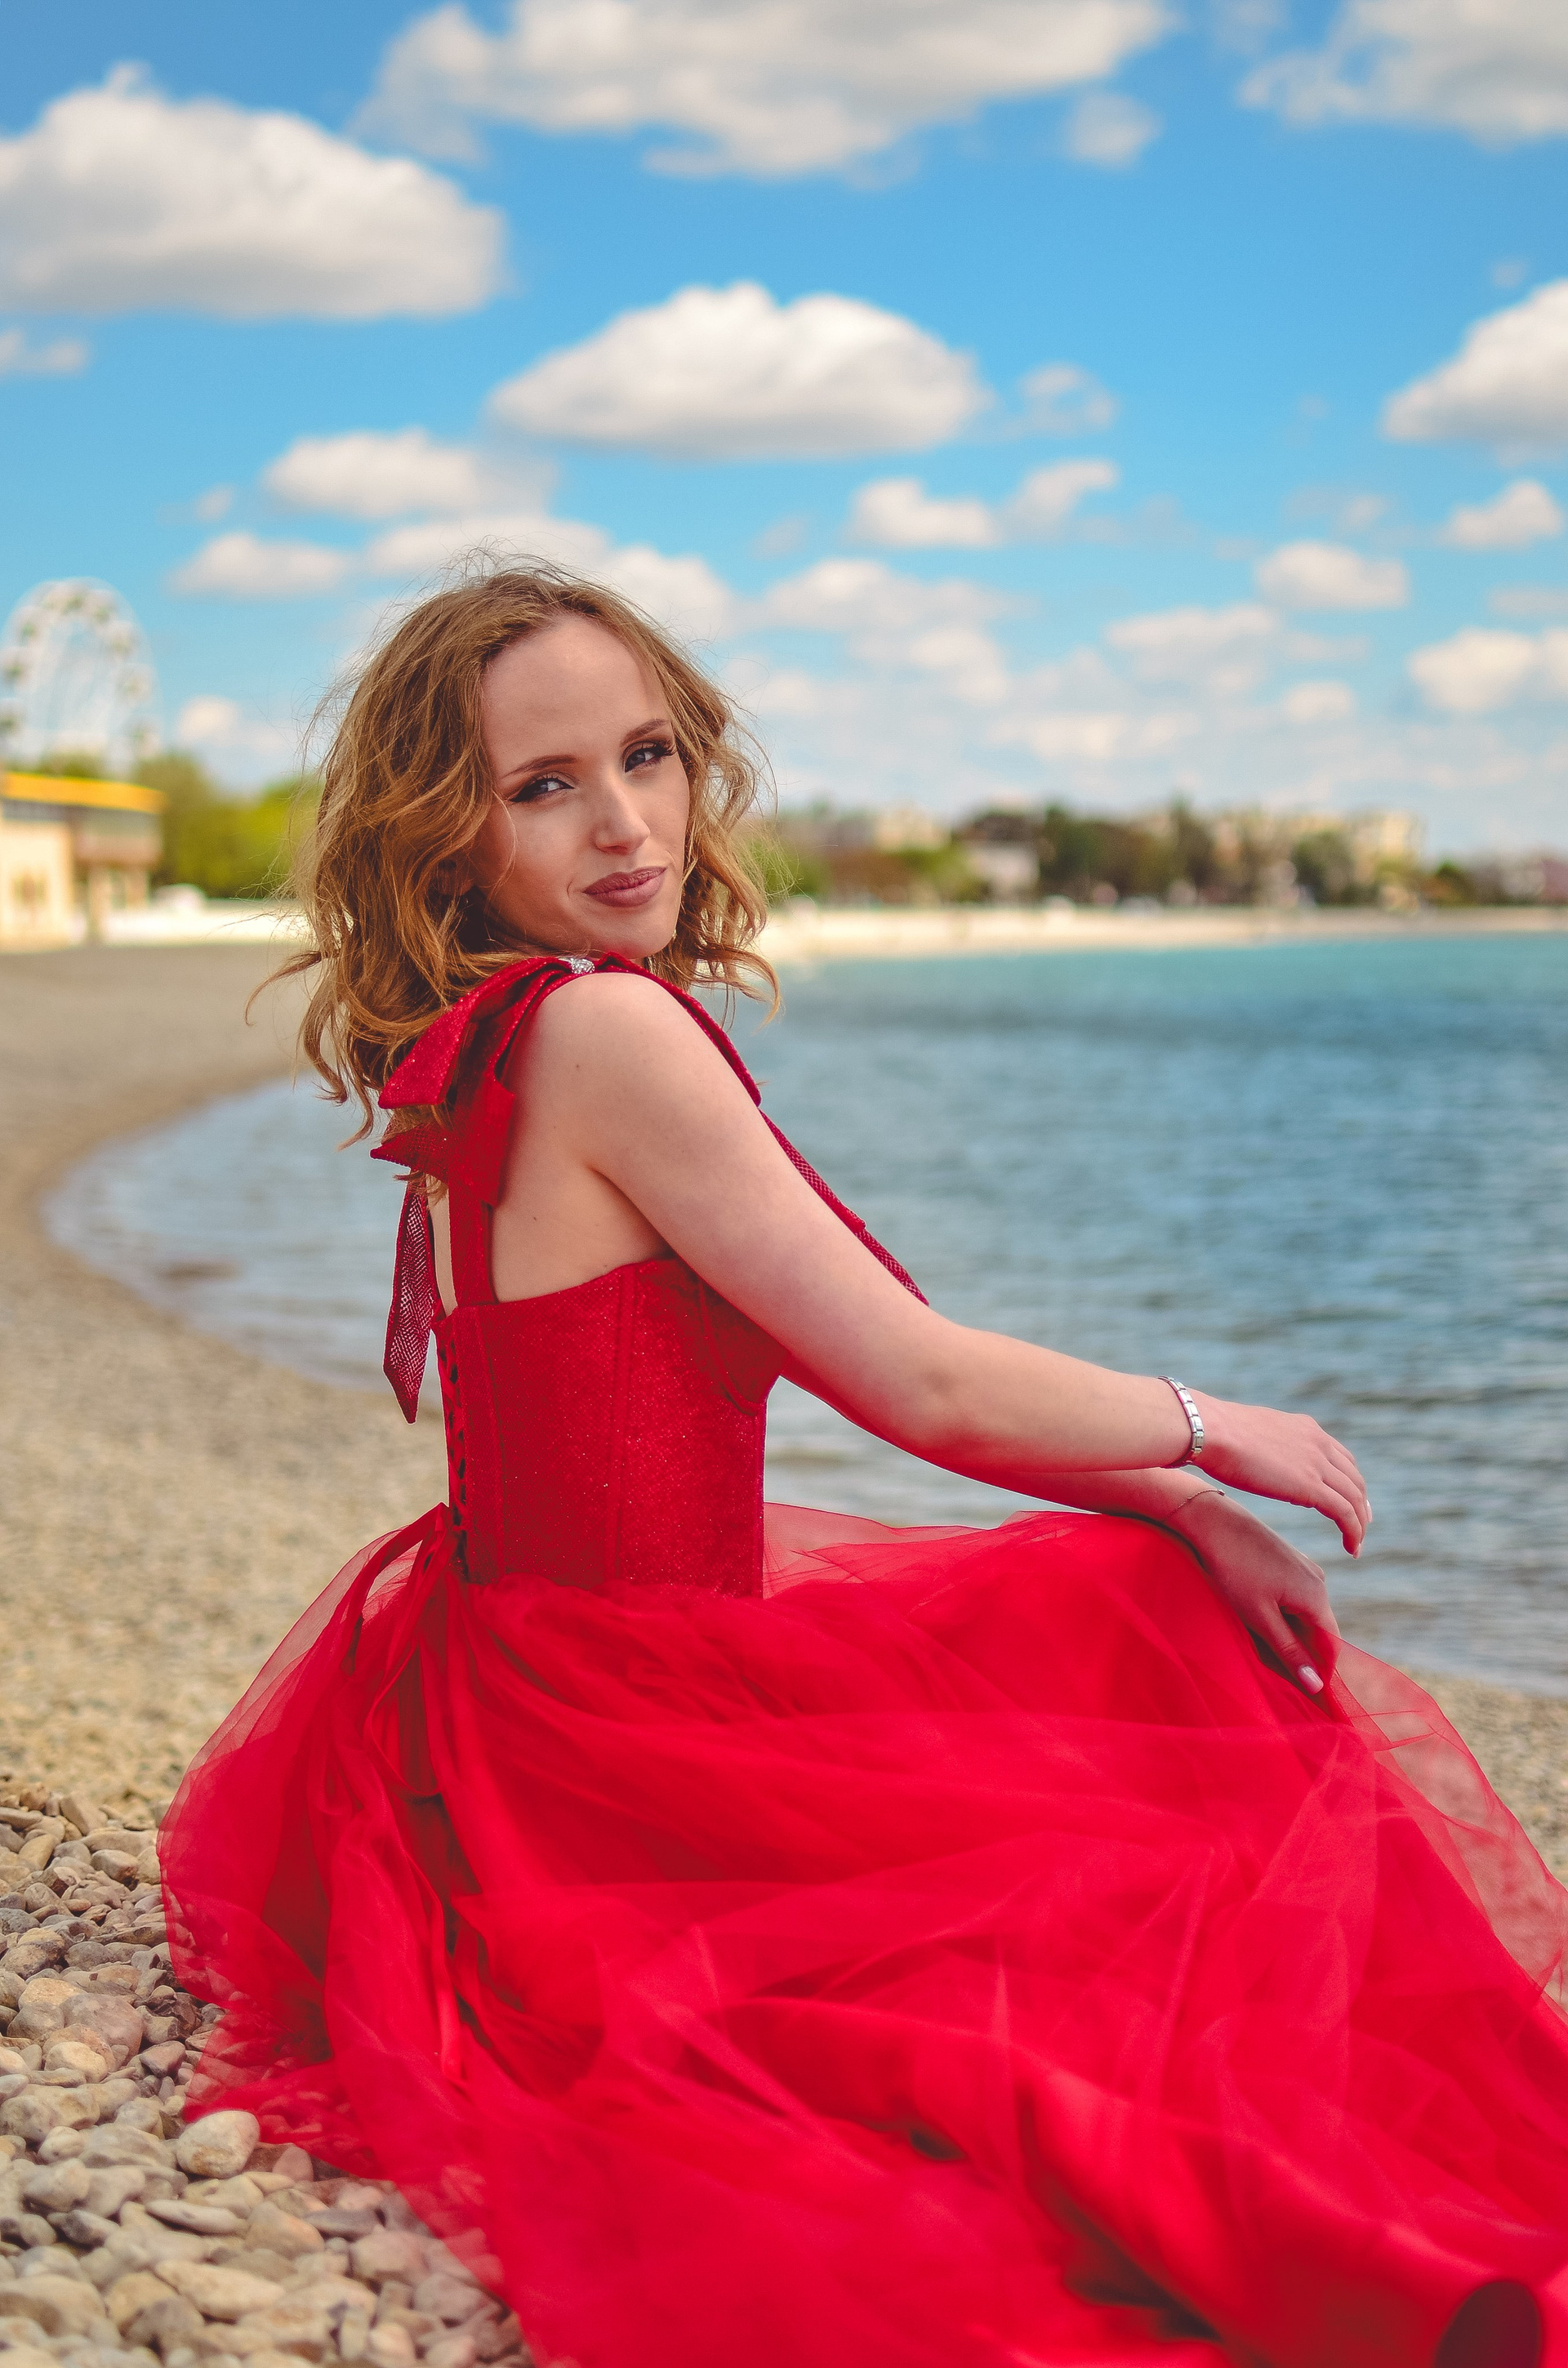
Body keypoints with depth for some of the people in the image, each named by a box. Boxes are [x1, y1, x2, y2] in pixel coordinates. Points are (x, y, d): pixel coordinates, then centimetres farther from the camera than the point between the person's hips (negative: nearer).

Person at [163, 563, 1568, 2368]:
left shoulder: (498, 1049, 9)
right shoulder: (600, 1026, -21)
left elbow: (878, 1364, 9)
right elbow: (922, 1384, -18)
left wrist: (1186, 1515, 3)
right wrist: (1217, 1436, 0)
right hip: (606, 1738, -10)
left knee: (1161, 1610, 18)